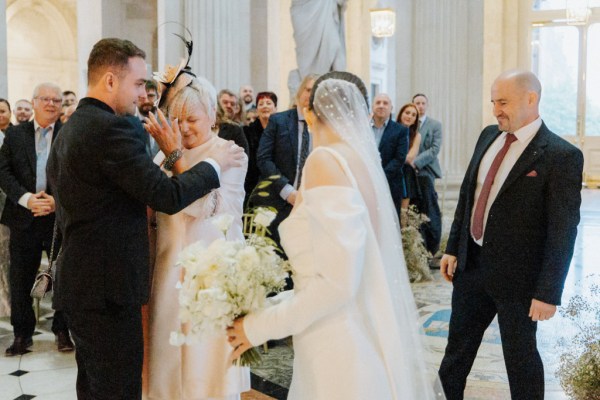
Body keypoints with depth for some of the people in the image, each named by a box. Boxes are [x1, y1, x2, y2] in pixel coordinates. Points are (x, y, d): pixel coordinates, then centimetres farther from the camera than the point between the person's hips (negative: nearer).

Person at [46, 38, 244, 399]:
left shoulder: (70, 129, 11)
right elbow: (168, 197, -22)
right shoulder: (112, 129, -19)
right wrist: (215, 163, -7)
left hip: (79, 283, 10)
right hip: (108, 288, -10)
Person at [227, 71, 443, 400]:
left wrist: (263, 325, -12)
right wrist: (274, 305, 13)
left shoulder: (326, 161, -16)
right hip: (364, 340, 8)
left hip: (339, 349, -8)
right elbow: (347, 272, 10)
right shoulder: (362, 160, 7)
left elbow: (337, 281, -22)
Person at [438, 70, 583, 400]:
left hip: (516, 275, -6)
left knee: (520, 355, 12)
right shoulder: (488, 137, 4)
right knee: (457, 345, 20)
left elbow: (563, 231, -17)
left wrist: (548, 293, -18)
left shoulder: (561, 155, -17)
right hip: (471, 264, 6)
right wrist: (453, 248, 10)